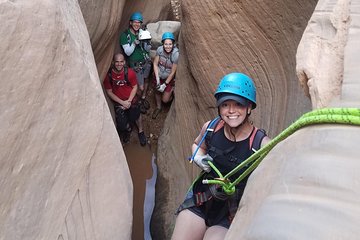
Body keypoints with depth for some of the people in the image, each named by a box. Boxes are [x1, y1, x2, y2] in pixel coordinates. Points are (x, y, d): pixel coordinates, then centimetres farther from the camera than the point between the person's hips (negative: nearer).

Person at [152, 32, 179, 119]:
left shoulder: (176, 54, -31)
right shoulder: (159, 49, -21)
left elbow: (173, 72, -22)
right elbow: (155, 64, -10)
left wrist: (165, 84, -15)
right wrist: (157, 79, -16)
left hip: (169, 78, -3)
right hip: (159, 75, 3)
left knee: (165, 99, 1)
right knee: (157, 91, 20)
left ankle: (171, 90, 35)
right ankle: (158, 107, 49)